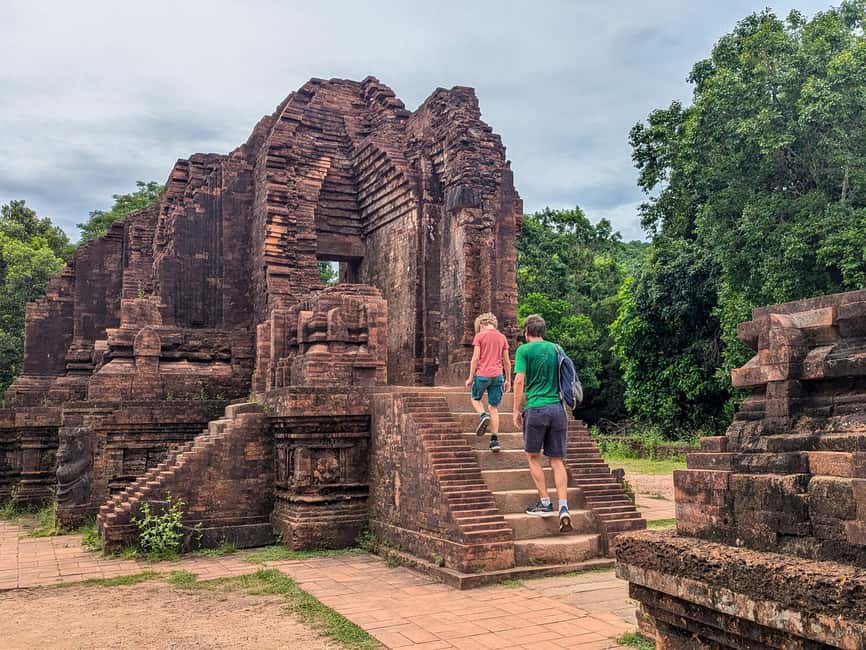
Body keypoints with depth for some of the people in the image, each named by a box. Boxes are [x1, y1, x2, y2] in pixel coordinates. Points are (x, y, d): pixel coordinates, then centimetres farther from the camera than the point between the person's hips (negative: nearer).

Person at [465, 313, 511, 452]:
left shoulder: (479, 336, -2)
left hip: (482, 374, -3)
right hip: (498, 375, 3)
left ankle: (483, 415, -10)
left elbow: (475, 358, -8)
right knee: (493, 407, 8)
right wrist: (508, 380, 16)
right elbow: (507, 361, 10)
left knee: (476, 399, 21)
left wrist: (470, 378, -2)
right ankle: (494, 440, 1)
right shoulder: (502, 337, 10)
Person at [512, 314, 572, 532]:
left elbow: (520, 380, -8)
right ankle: (563, 507, -3)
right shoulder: (555, 348, 14)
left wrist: (517, 410, -2)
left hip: (536, 408, -4)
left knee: (533, 456, 11)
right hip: (558, 408, 4)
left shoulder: (524, 350, -1)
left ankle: (545, 503, 9)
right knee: (557, 460, 6)